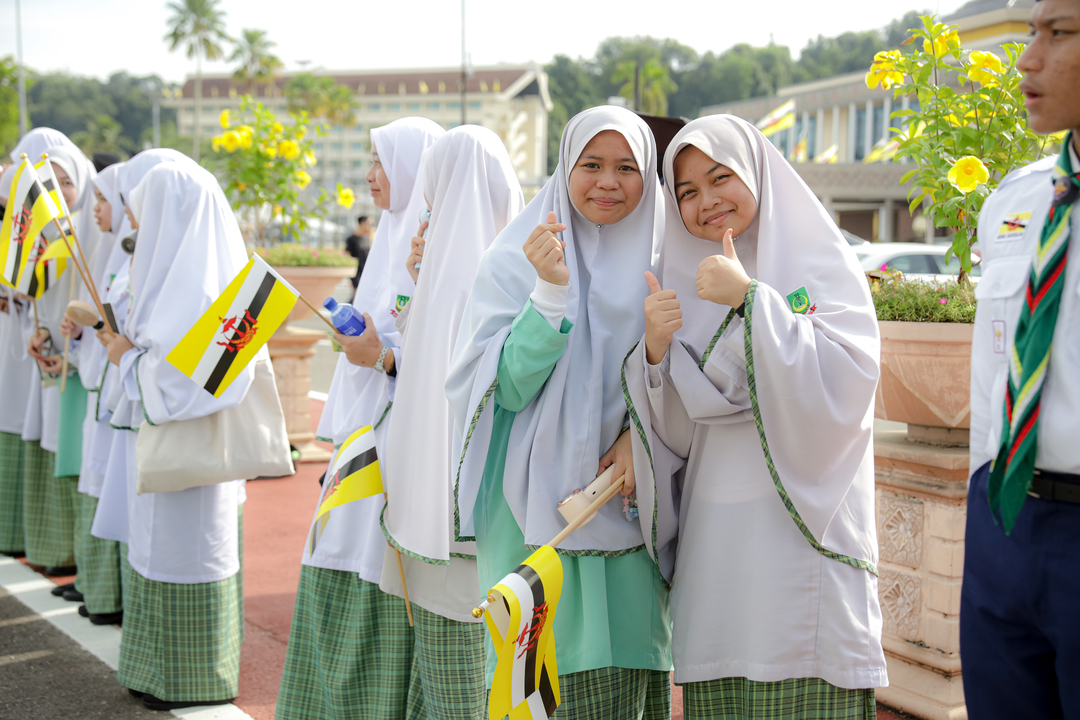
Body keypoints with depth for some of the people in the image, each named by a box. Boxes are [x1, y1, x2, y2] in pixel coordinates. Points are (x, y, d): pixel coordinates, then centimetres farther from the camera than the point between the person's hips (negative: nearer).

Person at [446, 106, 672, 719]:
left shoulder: (661, 261, 7)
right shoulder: (515, 259, 0)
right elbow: (510, 388, -9)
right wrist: (550, 289, -20)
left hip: (630, 502, 2)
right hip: (537, 502, -2)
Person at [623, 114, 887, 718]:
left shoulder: (823, 264, 3)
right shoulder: (688, 282, 15)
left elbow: (848, 380, -14)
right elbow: (677, 433, 9)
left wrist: (752, 299, -17)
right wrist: (655, 351, -9)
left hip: (801, 530, -4)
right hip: (712, 541, 4)